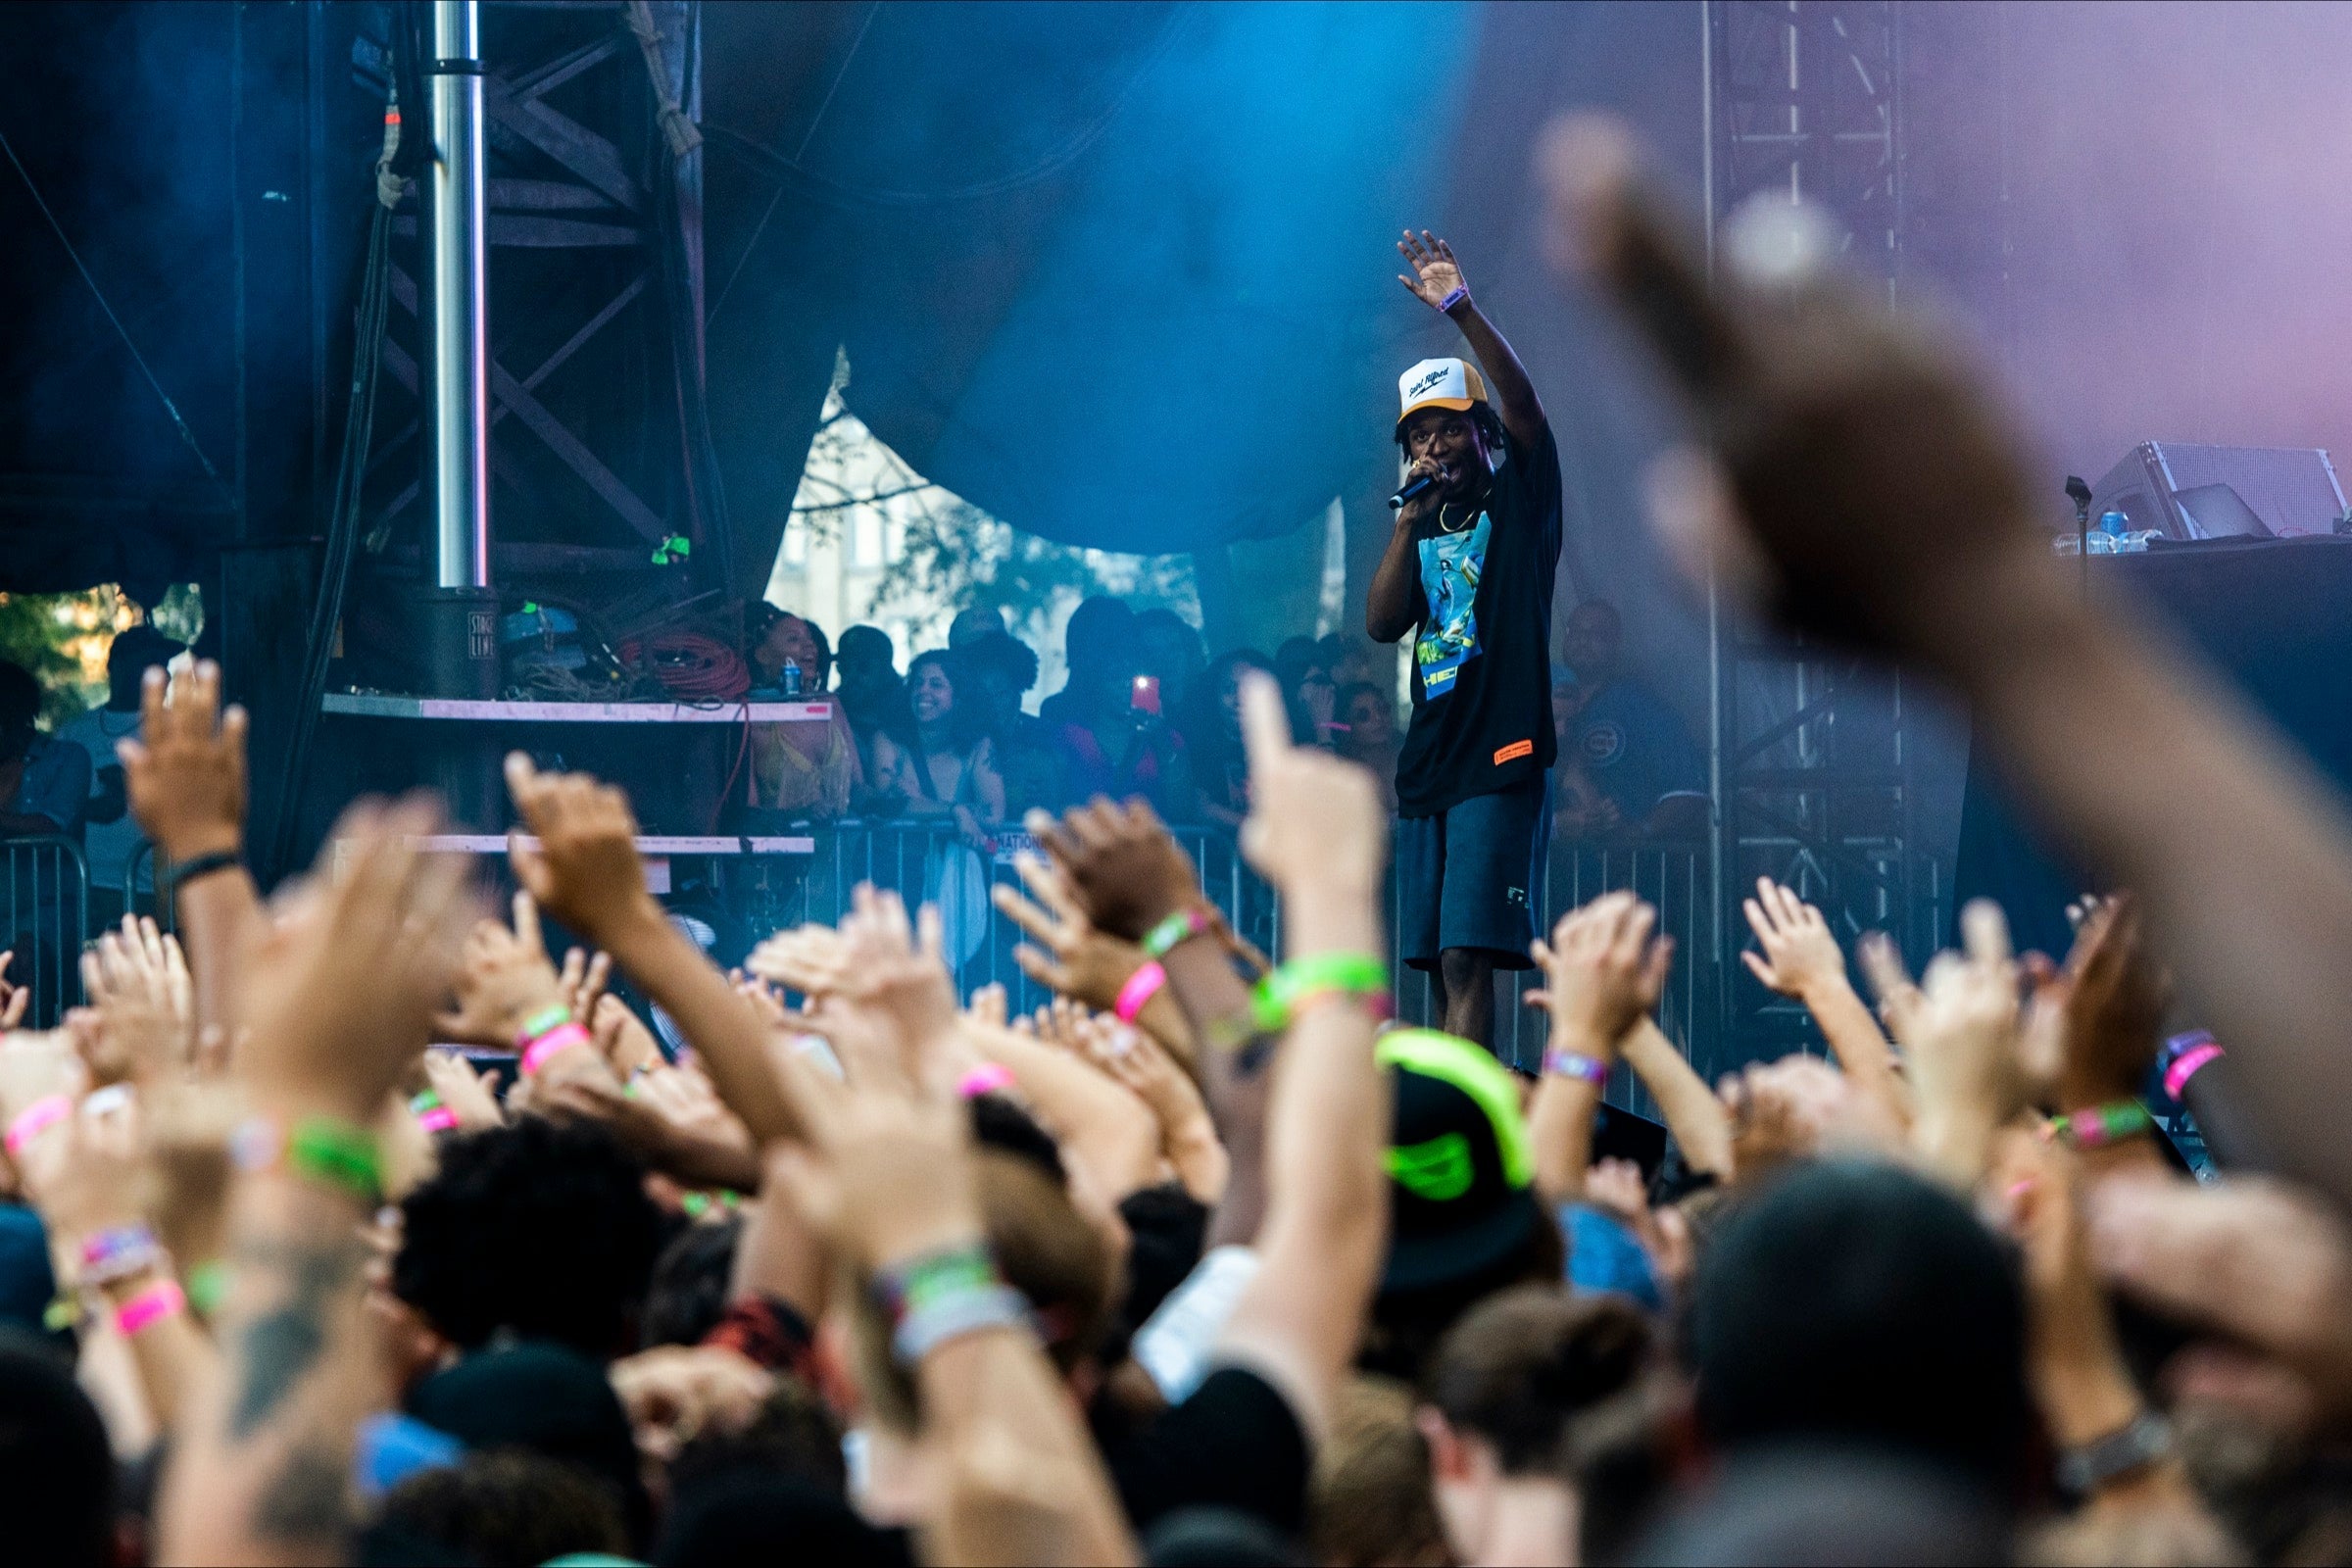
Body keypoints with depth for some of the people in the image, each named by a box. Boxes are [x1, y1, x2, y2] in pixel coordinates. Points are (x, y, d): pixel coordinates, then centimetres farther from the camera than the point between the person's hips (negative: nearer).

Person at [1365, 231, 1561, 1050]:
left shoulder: (1519, 499, 4)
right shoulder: (1423, 530, 19)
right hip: (1427, 765, 7)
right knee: (1439, 964, 6)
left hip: (1499, 759, -7)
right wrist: (1410, 518, -2)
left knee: (1466, 957, -16)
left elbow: (1523, 400, -14)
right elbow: (1382, 623, 5)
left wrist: (1460, 309, -24)